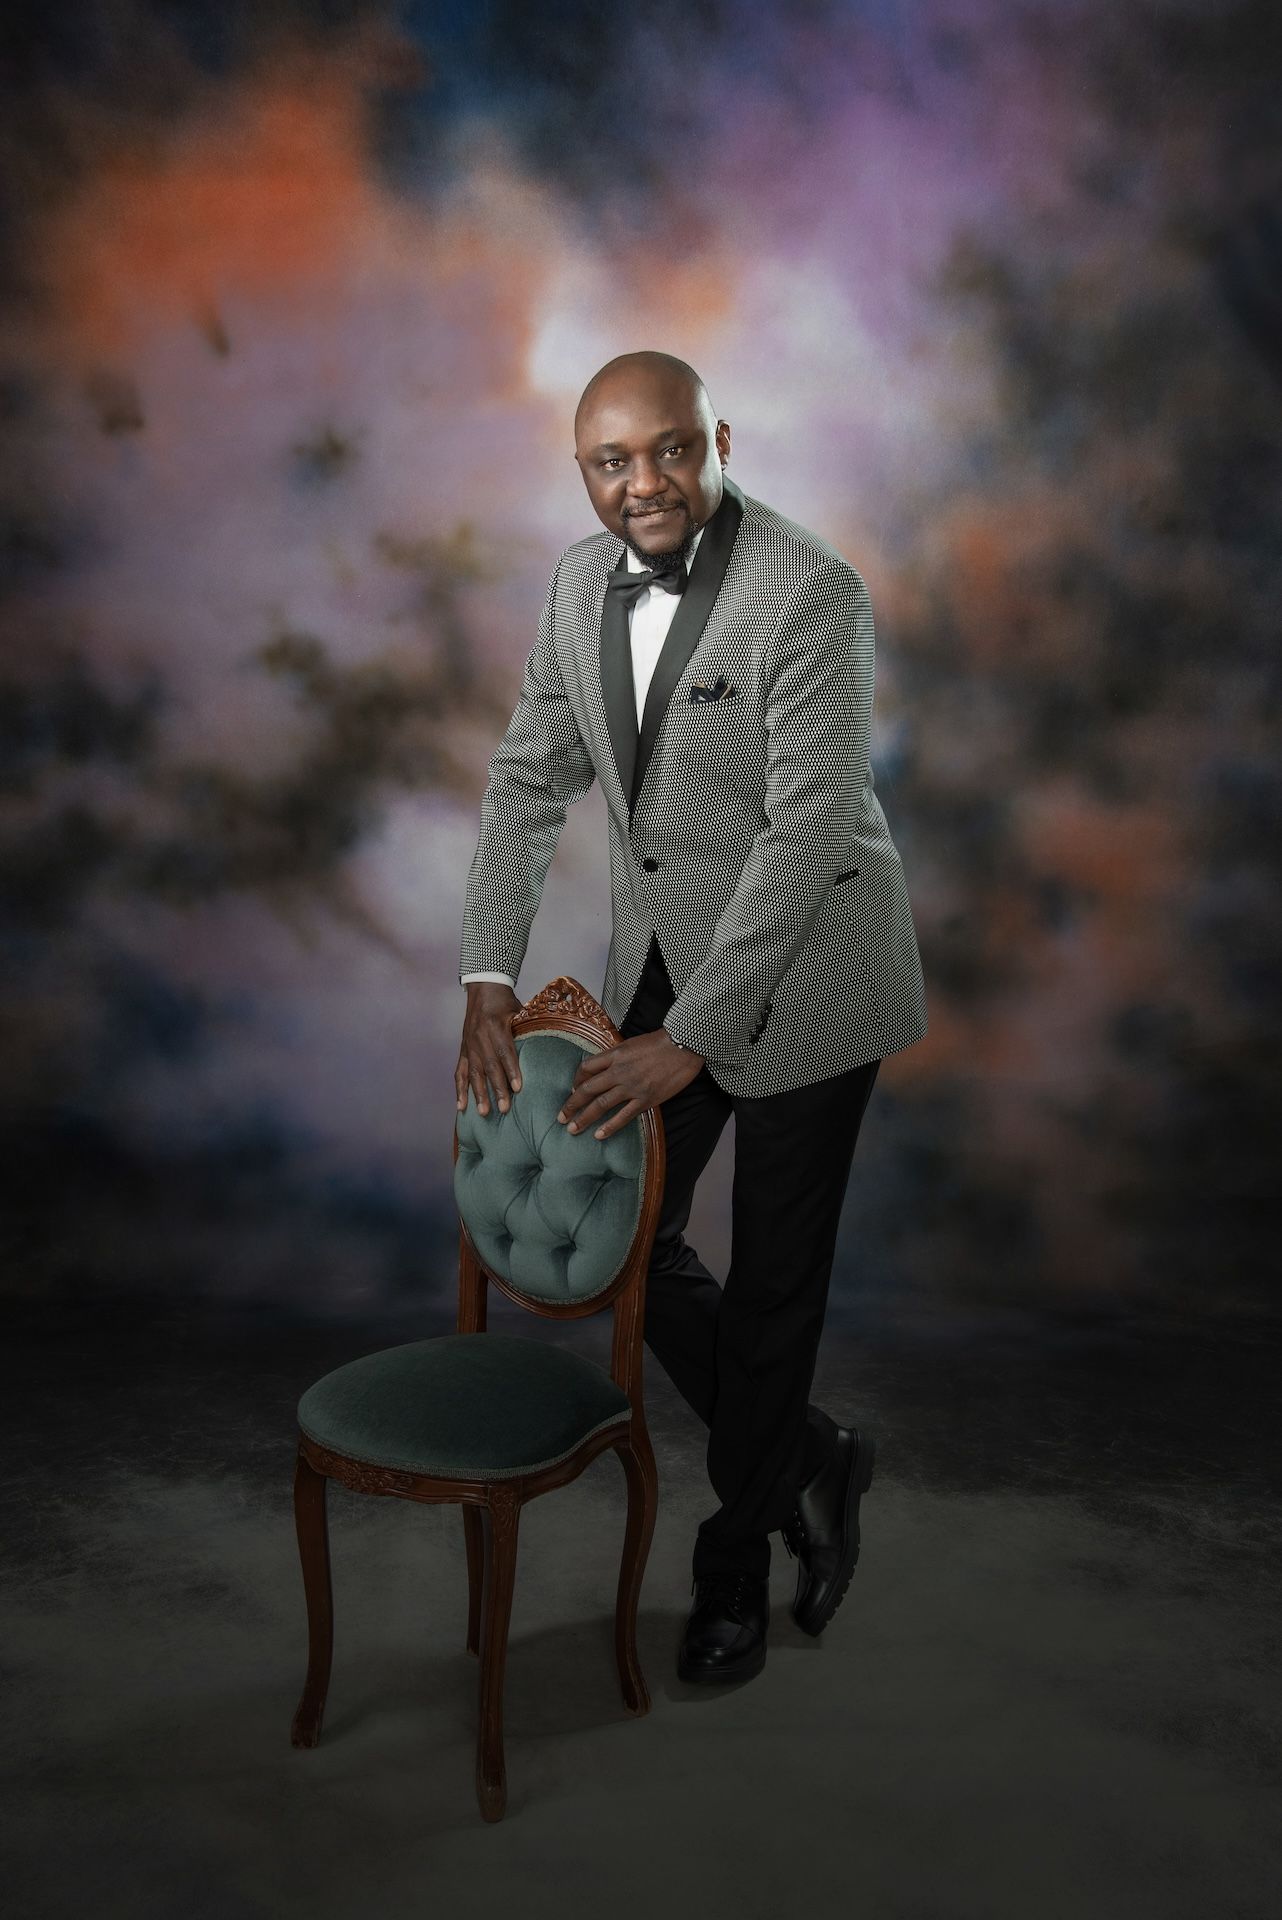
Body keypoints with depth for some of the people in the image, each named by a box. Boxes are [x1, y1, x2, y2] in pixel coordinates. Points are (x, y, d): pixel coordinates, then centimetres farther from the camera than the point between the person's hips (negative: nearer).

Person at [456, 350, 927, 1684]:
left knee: (774, 1279, 5)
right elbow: (531, 782, 5)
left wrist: (689, 1037, -24)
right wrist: (490, 979, -4)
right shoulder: (581, 582, 1)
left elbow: (810, 831, -24)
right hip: (661, 958, 7)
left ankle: (734, 1570, 28)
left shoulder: (810, 594, -20)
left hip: (798, 974, -6)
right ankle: (809, 1461, 32)